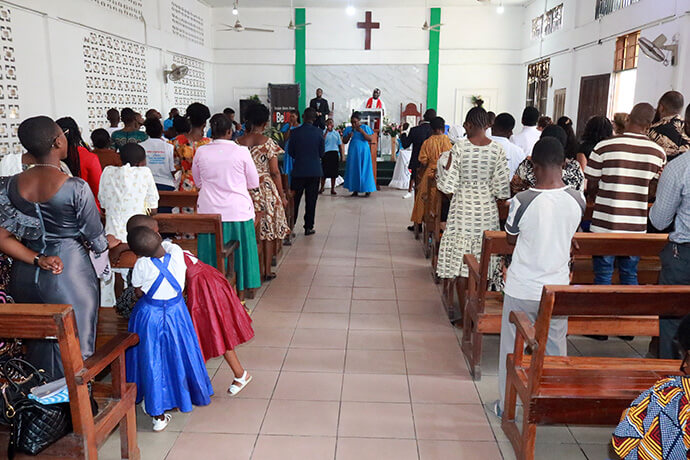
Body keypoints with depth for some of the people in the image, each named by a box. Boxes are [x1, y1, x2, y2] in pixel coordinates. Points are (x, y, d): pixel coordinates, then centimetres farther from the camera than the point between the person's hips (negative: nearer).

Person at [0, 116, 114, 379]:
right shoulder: (75, 188, -18)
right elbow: (96, 240, -9)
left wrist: (38, 260, -7)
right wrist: (109, 242, 11)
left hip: (26, 277, 6)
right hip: (70, 276, -5)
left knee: (38, 347, 23)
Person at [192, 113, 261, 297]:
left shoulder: (201, 152, 0)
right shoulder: (241, 151, -8)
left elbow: (198, 183, 13)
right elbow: (254, 183, 2)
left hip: (209, 211, 2)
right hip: (238, 211, -2)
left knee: (212, 254, 11)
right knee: (239, 252, 9)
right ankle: (240, 295, 18)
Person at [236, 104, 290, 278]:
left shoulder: (238, 143, 2)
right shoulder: (268, 143, -7)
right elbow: (275, 172, -8)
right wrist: (282, 196, -1)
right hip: (266, 189, -3)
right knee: (268, 231, 7)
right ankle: (267, 271, 13)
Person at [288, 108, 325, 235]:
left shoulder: (295, 132, -6)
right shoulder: (318, 132, -5)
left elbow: (291, 152, 1)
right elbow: (322, 153, 0)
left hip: (299, 170, 0)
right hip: (315, 171, 0)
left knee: (294, 199, 9)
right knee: (311, 200, 7)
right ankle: (308, 227, 9)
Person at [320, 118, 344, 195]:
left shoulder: (336, 133, 13)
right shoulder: (324, 132, 3)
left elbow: (340, 145, 15)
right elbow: (322, 141, -16)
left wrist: (341, 155, 11)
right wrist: (327, 131, -15)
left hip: (335, 153, 3)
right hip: (326, 153, -3)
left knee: (334, 172, 3)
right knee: (324, 171, -1)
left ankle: (333, 189, 10)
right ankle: (322, 188, 12)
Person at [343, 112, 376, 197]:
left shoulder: (365, 128, -1)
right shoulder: (348, 129, 6)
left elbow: (370, 139, -10)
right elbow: (344, 142, 6)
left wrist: (362, 132, -19)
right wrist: (349, 136, -13)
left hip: (363, 152, -3)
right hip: (353, 152, 3)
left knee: (364, 170, -4)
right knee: (353, 170, 1)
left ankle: (368, 190, 2)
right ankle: (355, 190, 5)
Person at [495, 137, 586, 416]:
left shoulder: (523, 200, -19)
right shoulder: (578, 200, -8)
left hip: (522, 289, -3)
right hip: (558, 288, 3)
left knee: (513, 348, 14)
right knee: (555, 349, 20)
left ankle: (507, 406, 28)